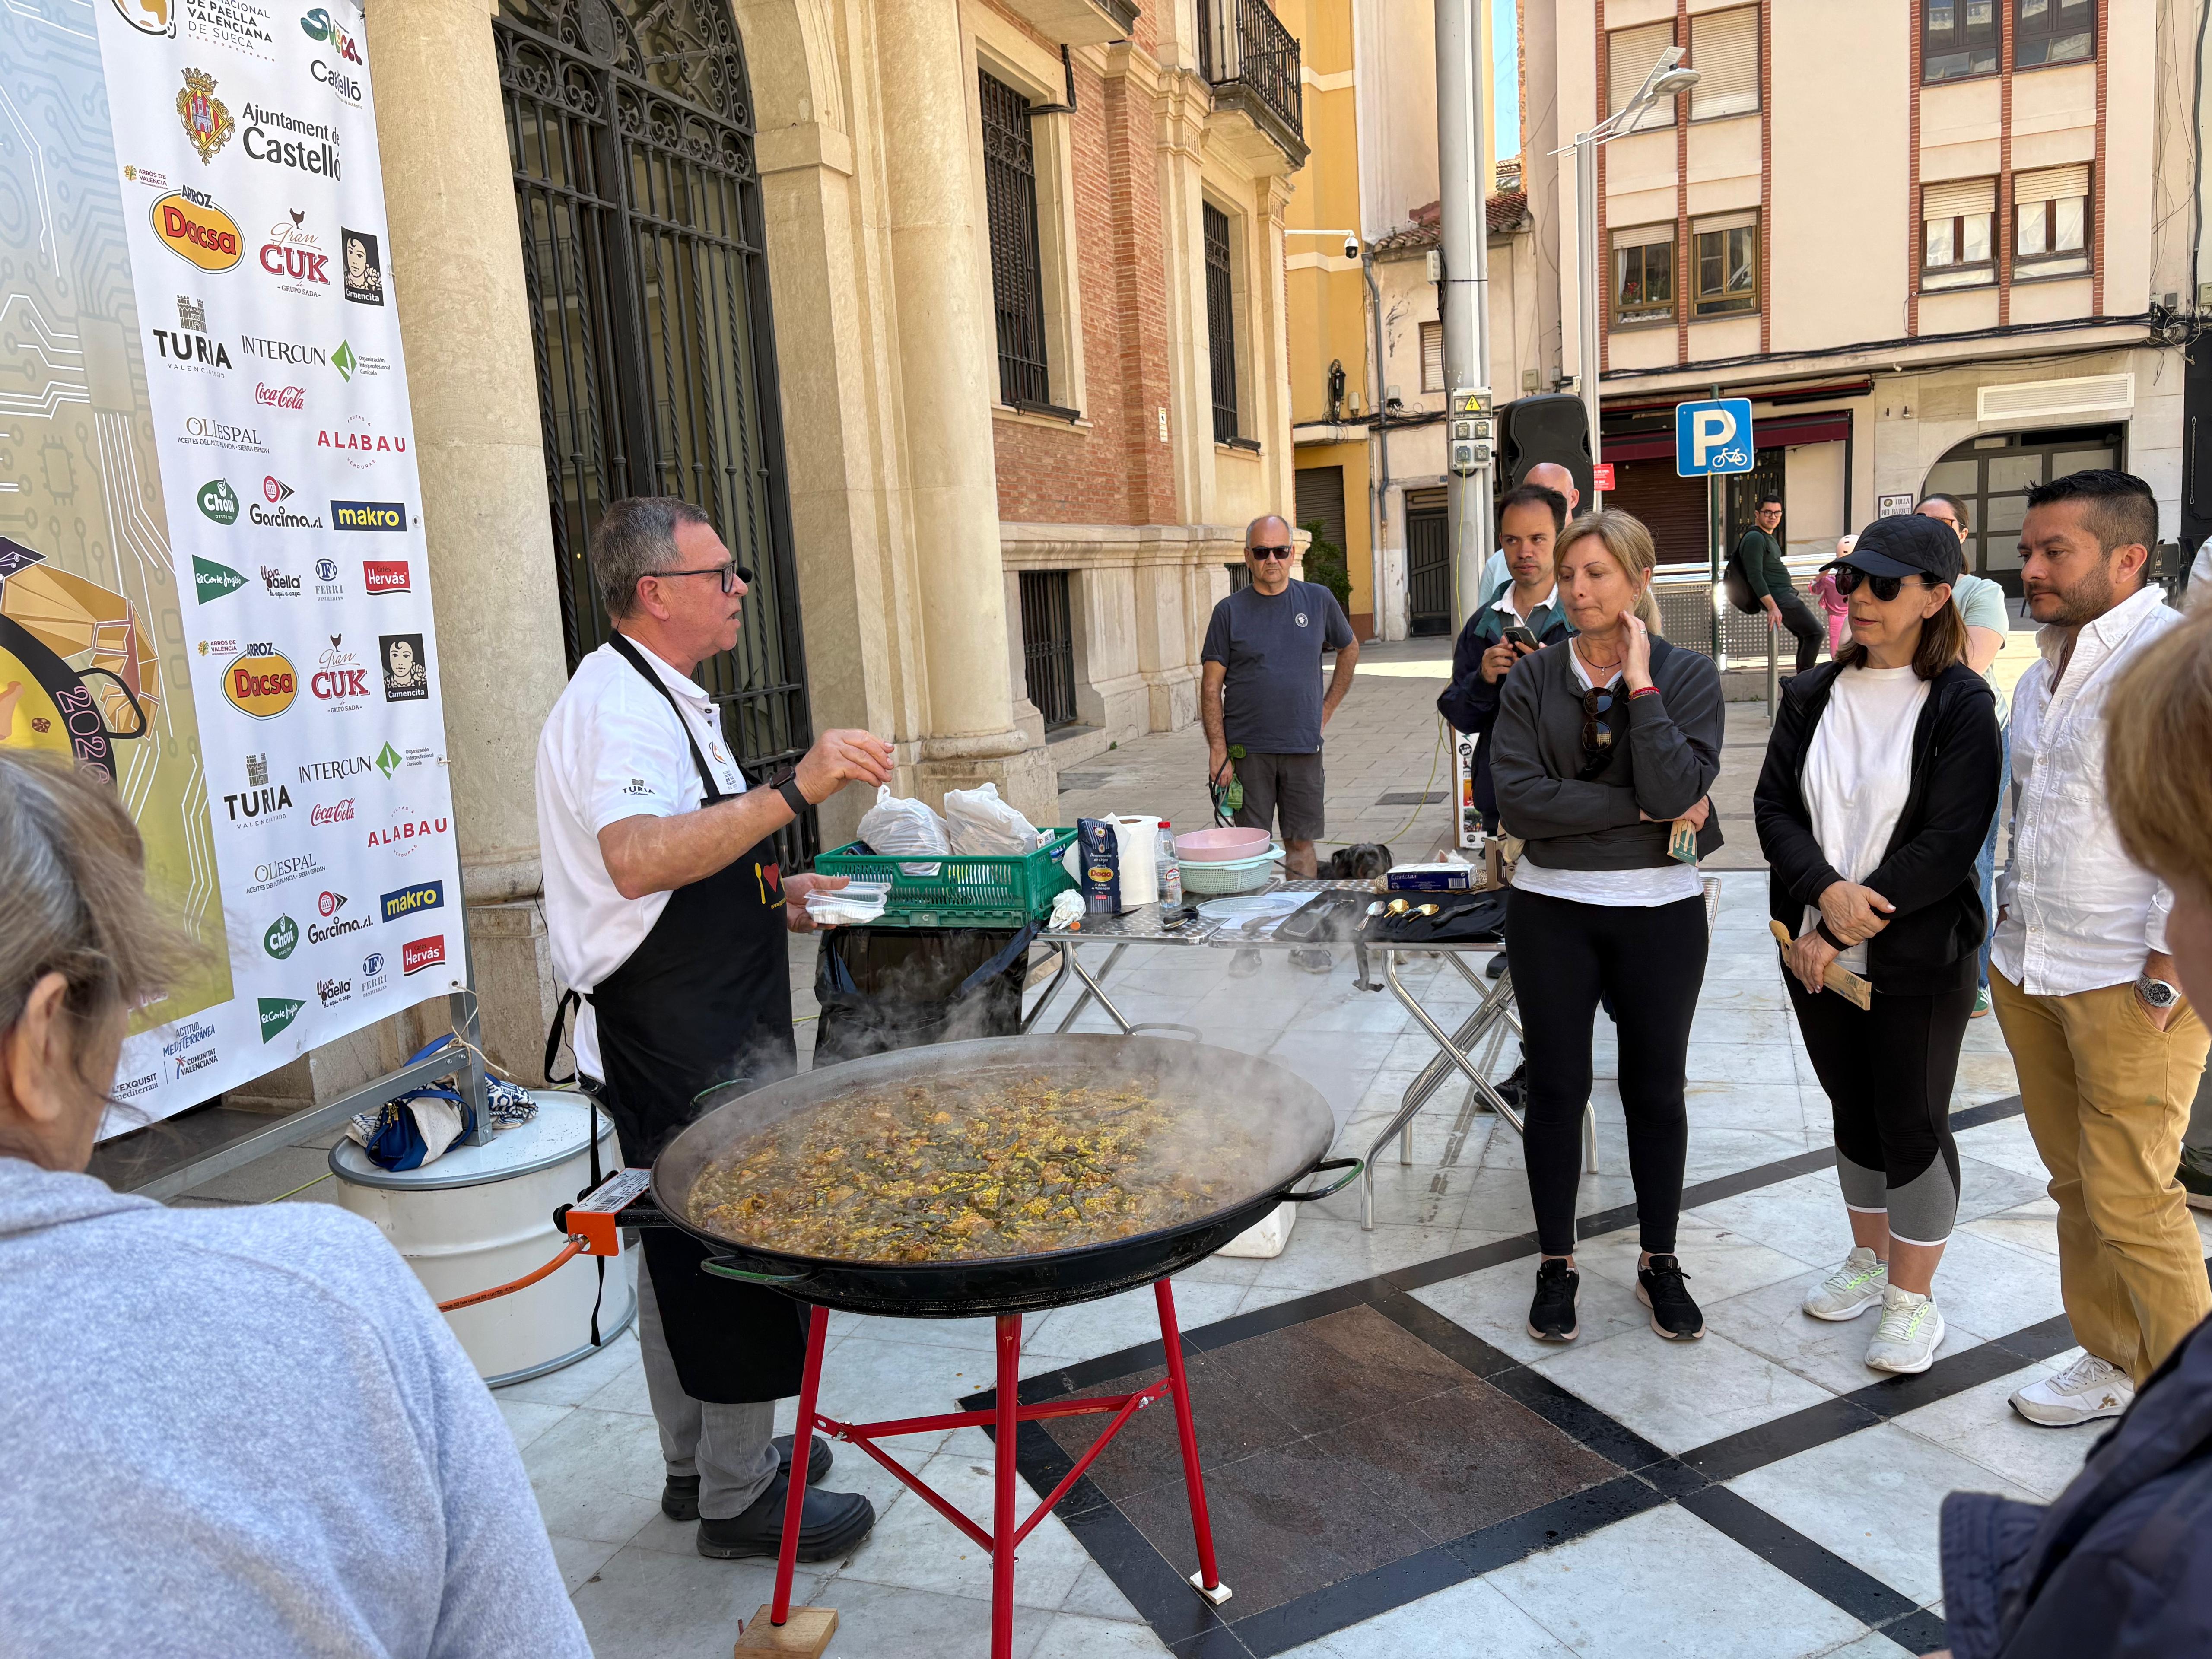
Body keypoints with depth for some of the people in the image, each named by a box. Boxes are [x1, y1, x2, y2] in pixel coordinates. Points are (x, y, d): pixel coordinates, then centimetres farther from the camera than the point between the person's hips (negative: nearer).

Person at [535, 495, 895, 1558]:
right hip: (680, 1047, -11)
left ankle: (699, 1462, 35)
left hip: (708, 1037, 11)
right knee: (737, 1251, 1)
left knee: (687, 1250, 19)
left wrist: (771, 896, 12)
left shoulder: (663, 700, 15)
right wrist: (796, 789, -41)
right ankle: (738, 1498, 18)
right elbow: (637, 861, -38)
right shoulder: (618, 706, -19)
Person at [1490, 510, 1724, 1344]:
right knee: (1556, 1088, 8)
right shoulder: (1533, 679, -1)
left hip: (1660, 910, 0)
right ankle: (1557, 1265, 24)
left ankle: (1660, 1261, 30)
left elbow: (1678, 790, -18)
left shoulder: (1688, 674, -4)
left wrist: (1640, 685, -17)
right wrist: (1644, 810, -15)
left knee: (1655, 1090, 12)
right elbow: (1518, 800, -14)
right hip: (1553, 910, 1)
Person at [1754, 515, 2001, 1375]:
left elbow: (1947, 845, -15)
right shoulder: (1814, 694, 5)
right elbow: (1773, 805, -2)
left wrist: (1844, 932, -16)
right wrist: (1826, 890, -20)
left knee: (1912, 1124, 5)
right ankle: (1870, 1257, 36)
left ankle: (1914, 1297, 21)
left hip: (1919, 958, -4)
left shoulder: (1960, 705, -9)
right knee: (1853, 1112, 17)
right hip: (1817, 950, 4)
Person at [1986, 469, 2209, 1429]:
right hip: (2028, 970, 8)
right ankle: (2111, 1362, 31)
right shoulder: (2045, 672, 15)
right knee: (2075, 1184, 16)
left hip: (2129, 983, -8)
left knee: (2131, 1201, -2)